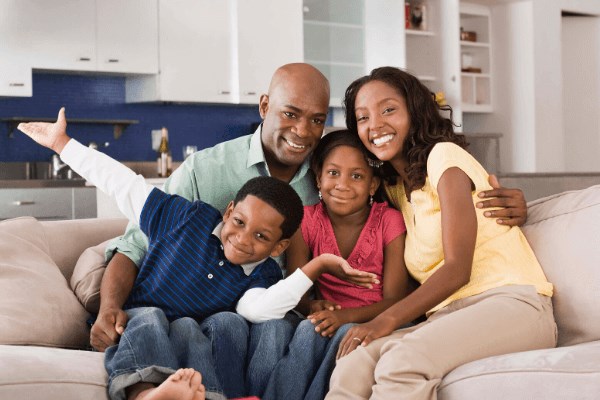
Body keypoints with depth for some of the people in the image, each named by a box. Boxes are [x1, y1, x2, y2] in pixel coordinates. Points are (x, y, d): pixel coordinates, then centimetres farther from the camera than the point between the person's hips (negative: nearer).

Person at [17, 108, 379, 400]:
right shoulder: (190, 218, -1)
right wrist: (62, 142, 4)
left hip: (190, 340, 0)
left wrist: (317, 266, -32)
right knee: (149, 317, -32)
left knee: (185, 326, -32)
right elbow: (124, 183, 2)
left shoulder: (263, 275, -3)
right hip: (133, 332, 0)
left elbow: (259, 308, -27)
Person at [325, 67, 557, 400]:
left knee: (402, 360, -36)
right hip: (448, 316, 6)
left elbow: (457, 268, -10)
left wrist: (389, 319, -19)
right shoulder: (393, 187, 23)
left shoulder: (444, 156, -1)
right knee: (351, 366, -26)